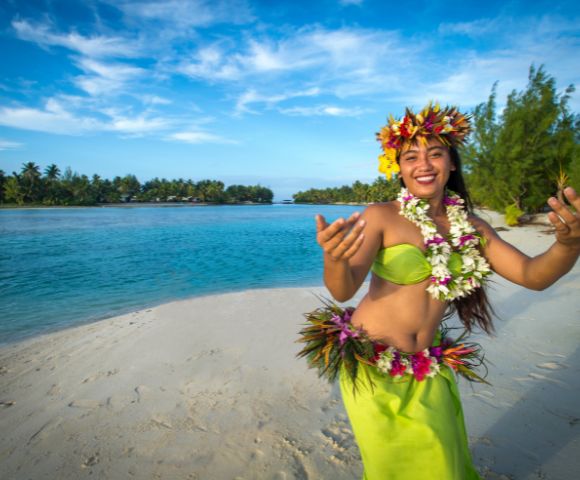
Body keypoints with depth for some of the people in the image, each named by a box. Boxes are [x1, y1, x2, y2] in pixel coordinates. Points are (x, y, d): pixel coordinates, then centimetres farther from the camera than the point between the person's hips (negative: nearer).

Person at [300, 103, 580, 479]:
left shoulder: (470, 226, 1)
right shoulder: (381, 216, -14)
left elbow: (533, 276, -4)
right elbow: (343, 291, -23)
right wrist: (335, 259, -47)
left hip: (427, 372, 4)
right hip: (372, 366, -3)